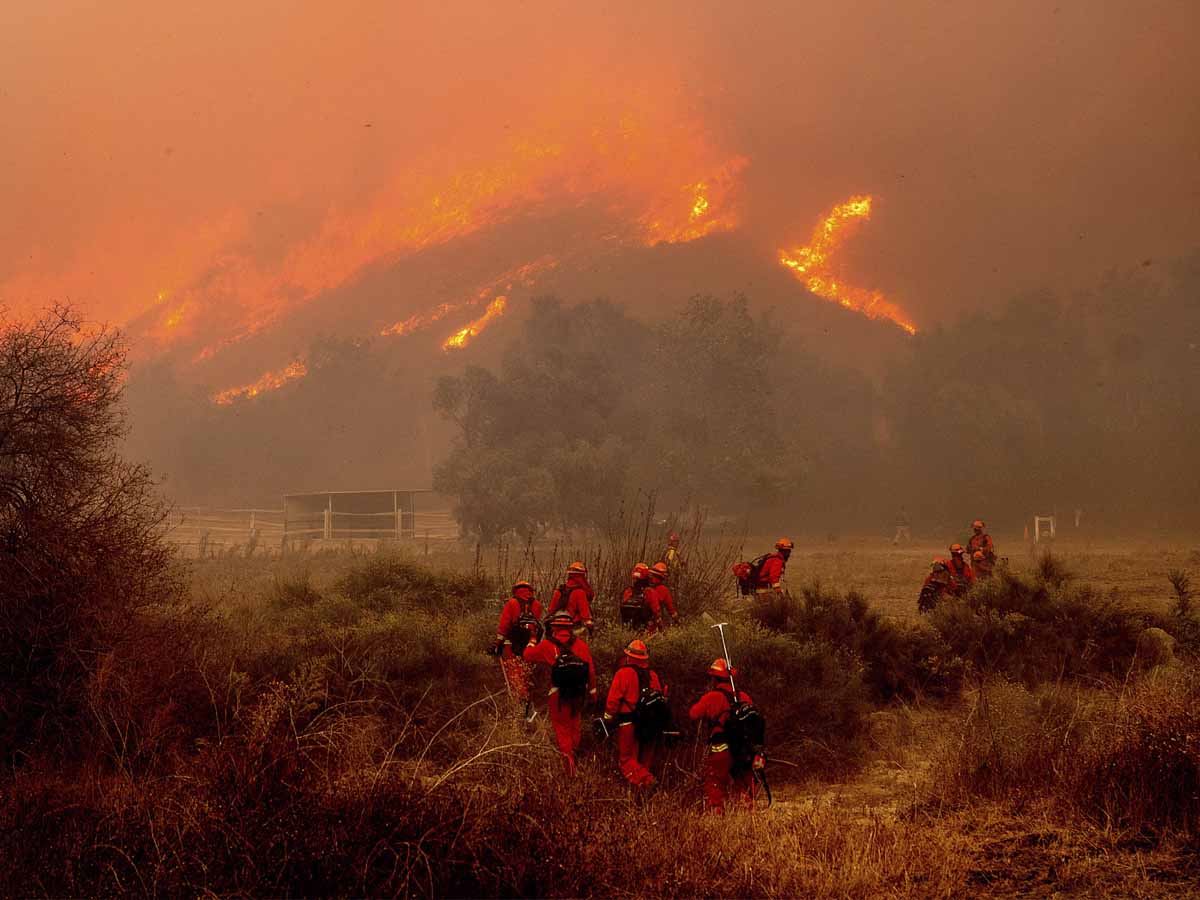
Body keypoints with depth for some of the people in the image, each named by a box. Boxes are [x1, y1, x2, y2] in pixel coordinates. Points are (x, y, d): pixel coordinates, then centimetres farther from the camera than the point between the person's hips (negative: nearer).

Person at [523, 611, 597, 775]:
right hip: (579, 693, 3)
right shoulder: (581, 644, -2)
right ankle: (574, 751, 42)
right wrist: (592, 692, 14)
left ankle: (567, 756, -14)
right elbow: (591, 669, 3)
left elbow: (528, 656, 4)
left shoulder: (547, 645, -9)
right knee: (574, 723, 24)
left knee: (561, 726, 6)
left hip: (559, 694, -3)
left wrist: (533, 640, 23)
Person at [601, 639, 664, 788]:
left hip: (628, 723, -6)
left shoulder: (623, 673, -9)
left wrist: (608, 719, -1)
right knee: (646, 759, 18)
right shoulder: (653, 675, 8)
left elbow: (614, 699, -10)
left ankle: (642, 780, -22)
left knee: (628, 758, -3)